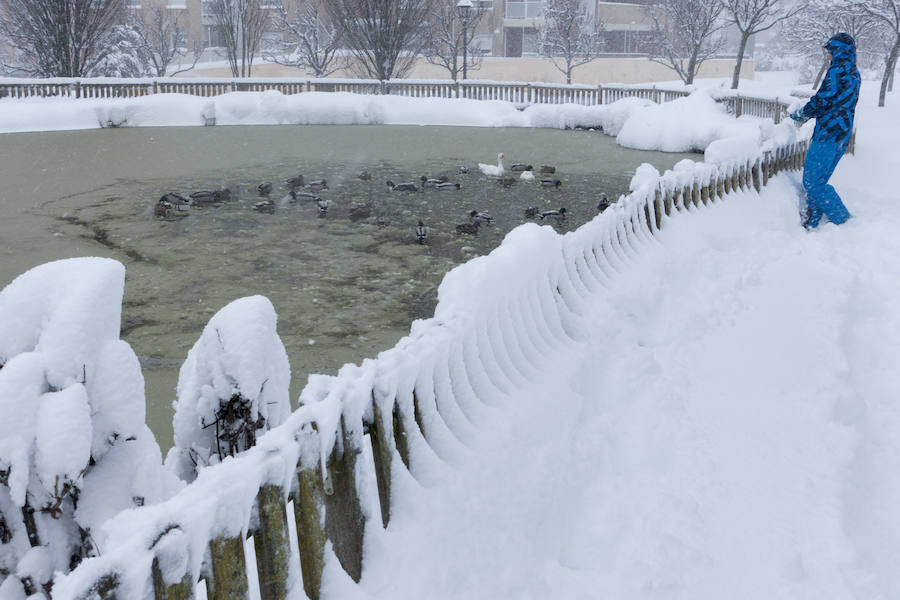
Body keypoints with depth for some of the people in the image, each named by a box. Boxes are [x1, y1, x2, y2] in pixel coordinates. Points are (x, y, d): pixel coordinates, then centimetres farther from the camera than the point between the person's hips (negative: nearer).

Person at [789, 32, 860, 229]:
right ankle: (812, 223, 16)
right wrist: (808, 113, 20)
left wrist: (801, 114, 3)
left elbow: (822, 100, -14)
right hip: (843, 136, 10)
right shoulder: (854, 74, 16)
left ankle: (842, 219, -5)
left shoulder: (837, 71, -14)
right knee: (818, 180, 14)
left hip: (828, 134, -10)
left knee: (812, 182, -8)